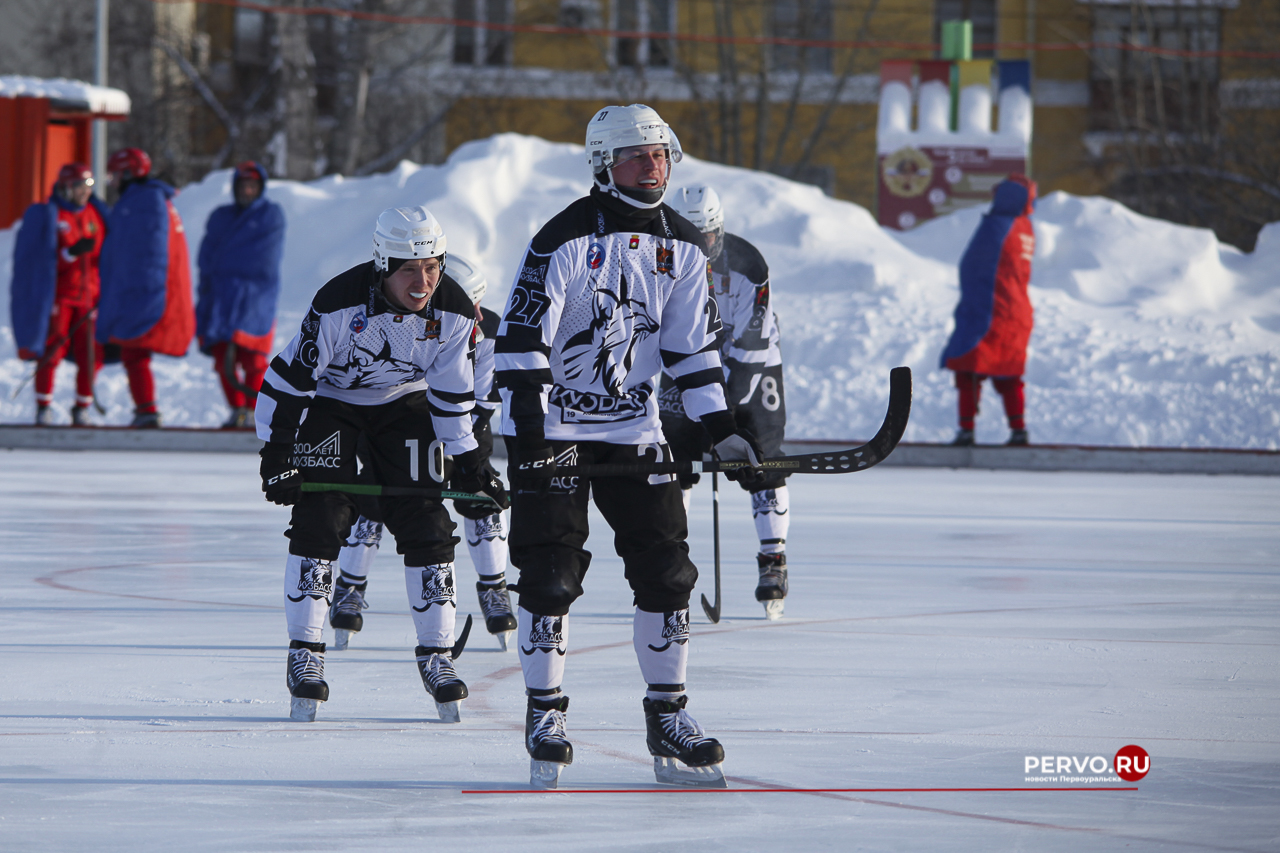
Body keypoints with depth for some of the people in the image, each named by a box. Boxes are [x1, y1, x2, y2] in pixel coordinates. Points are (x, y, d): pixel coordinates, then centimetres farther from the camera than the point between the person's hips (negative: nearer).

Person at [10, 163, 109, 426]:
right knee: (51, 353, -7)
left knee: (90, 355, -2)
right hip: (58, 295, -4)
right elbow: (44, 261, -8)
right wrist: (71, 253, -22)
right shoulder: (48, 216, -4)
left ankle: (82, 409, 10)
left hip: (89, 295, 4)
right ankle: (43, 408, 3)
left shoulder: (97, 214, 10)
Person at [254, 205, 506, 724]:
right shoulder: (340, 303, -31)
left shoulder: (454, 312, -18)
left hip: (403, 405, 3)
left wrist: (469, 464, -2)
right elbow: (289, 377, -22)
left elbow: (452, 393, -4)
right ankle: (304, 655, -8)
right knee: (319, 520, -14)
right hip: (328, 403, -3)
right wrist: (276, 452, -22)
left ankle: (436, 655, 4)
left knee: (427, 525, -5)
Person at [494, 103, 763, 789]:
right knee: (550, 571, -7)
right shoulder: (567, 239, -14)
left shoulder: (682, 248, 4)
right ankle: (545, 716, 5)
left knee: (665, 569, 0)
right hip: (553, 429, -5)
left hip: (634, 427, 5)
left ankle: (668, 718, 10)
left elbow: (691, 344, 10)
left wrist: (723, 429, 3)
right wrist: (528, 428, -23)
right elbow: (521, 334, -17)